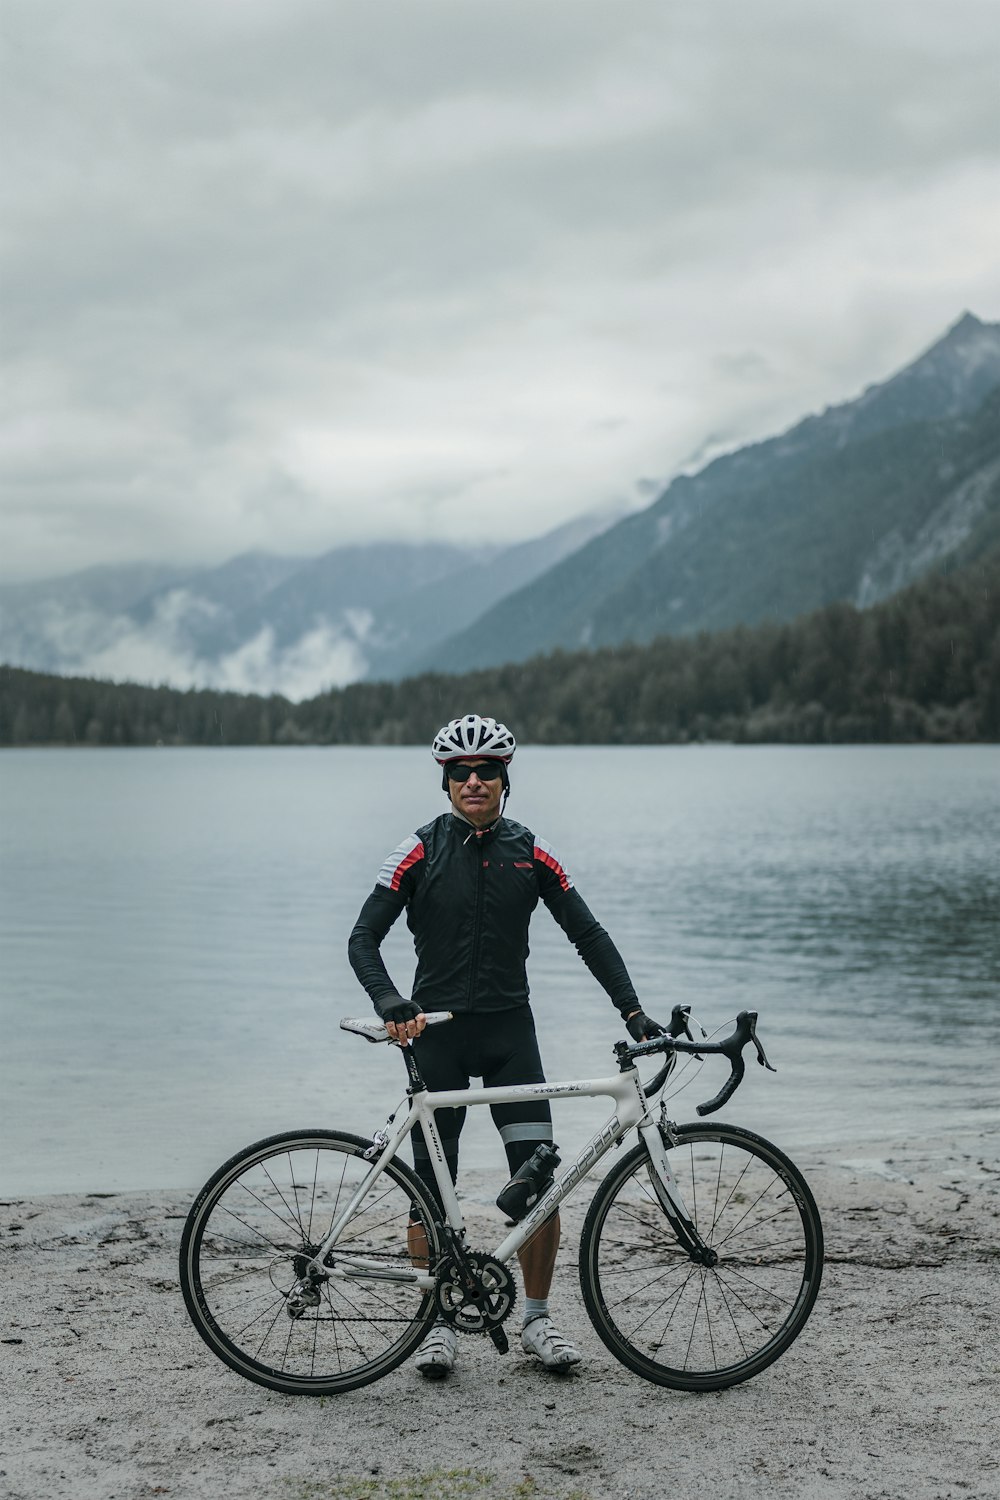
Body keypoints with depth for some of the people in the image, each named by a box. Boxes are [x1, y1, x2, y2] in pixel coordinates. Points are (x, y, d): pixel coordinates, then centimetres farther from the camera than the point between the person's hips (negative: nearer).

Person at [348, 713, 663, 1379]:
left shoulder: (530, 851, 2)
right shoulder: (421, 851, -4)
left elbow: (587, 933, 3)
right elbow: (364, 939, -8)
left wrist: (632, 1009, -7)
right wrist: (391, 1005, -25)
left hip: (509, 1028, 2)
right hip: (437, 1030, -2)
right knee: (432, 1191, 2)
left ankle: (538, 1319, 12)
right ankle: (438, 1323, 17)